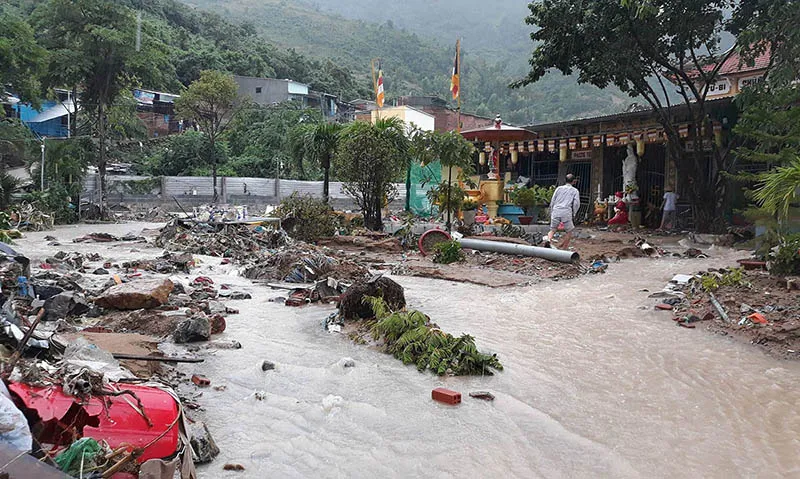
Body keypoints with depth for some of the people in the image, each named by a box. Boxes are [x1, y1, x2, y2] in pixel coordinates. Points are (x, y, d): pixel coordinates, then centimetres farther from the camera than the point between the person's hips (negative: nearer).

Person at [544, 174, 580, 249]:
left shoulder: (559, 188, 17)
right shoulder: (575, 190, 12)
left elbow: (552, 202, 13)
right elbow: (576, 203, -1)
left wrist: (551, 213, 19)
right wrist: (573, 214, 10)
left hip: (556, 210, 2)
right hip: (566, 212, -2)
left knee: (552, 230, 8)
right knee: (569, 232, 13)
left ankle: (548, 240, -22)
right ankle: (564, 249, 10)